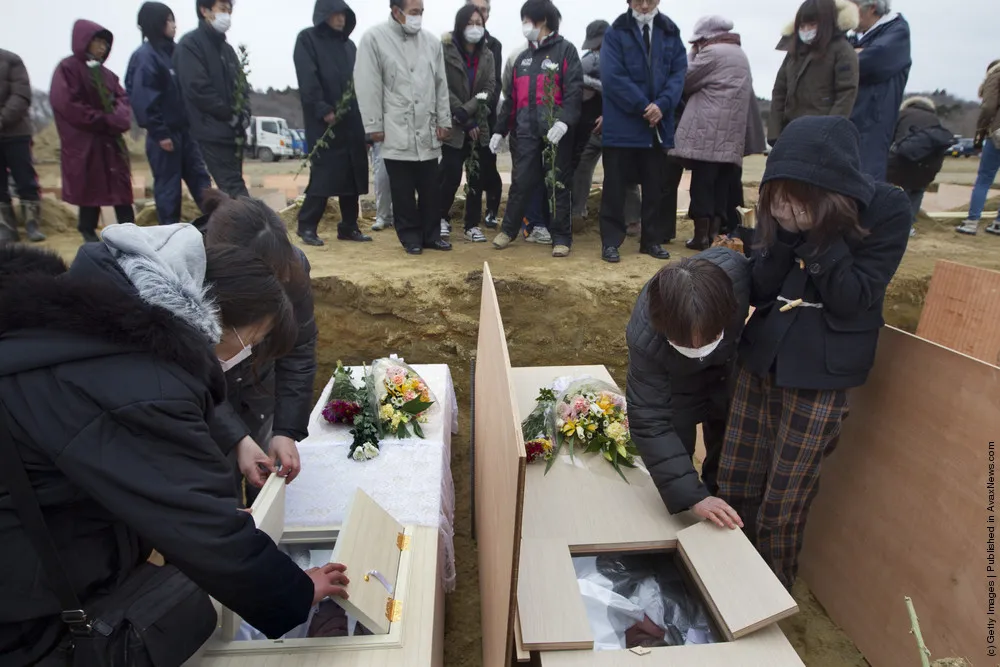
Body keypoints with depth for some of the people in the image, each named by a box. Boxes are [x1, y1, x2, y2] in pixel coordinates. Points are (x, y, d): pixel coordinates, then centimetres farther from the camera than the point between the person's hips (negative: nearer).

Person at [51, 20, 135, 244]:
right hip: (83, 144, -5)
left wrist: (117, 119, -12)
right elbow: (67, 104, -13)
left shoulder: (105, 73, 14)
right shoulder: (68, 68, -5)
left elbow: (122, 99, 9)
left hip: (111, 142, 6)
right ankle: (90, 235, 12)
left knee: (122, 189, 1)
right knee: (90, 191, 1)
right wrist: (103, 120, -12)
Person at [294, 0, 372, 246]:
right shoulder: (307, 39, 1)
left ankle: (349, 227, 12)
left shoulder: (349, 45, 20)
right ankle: (306, 226, 2)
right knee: (323, 173, -8)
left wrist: (363, 114, 5)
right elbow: (307, 80, -10)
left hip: (351, 120, 6)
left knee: (352, 174, 4)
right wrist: (323, 110, -20)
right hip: (322, 121, -6)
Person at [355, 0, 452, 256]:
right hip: (396, 131, -3)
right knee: (403, 191, 3)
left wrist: (444, 121, 8)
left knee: (431, 188, 8)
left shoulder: (432, 41, 9)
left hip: (428, 130, 3)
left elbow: (441, 84, 12)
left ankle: (431, 234, 20)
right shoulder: (374, 38, -2)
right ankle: (410, 237, 15)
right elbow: (369, 86, -4)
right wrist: (374, 125, -7)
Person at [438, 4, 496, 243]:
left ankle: (472, 225, 11)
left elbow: (490, 88, -1)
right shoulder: (445, 51, -4)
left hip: (479, 126, 4)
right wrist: (465, 120, -14)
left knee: (477, 177, 2)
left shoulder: (487, 55, 10)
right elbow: (444, 89, -10)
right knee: (451, 176, -6)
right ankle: (442, 218, 16)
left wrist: (467, 111, -16)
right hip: (454, 126, -4)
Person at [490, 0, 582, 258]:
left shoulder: (565, 50, 2)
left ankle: (561, 237, 8)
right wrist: (500, 129, 18)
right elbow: (511, 98, 22)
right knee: (520, 182, 7)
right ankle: (508, 230, 21)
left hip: (556, 130, -4)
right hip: (527, 132, 5)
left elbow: (574, 90, -10)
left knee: (558, 184, 1)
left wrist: (565, 120, -26)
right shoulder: (523, 58, 20)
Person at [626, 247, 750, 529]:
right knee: (675, 453, 1)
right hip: (677, 380, -3)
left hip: (730, 367, 3)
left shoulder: (735, 271, -42)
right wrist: (693, 496, -44)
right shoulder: (645, 340, -45)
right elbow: (650, 422, -37)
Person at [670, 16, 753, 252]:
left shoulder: (712, 52, -5)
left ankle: (701, 235, -4)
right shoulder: (740, 54, 24)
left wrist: (692, 56, 13)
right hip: (732, 135, 8)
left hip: (707, 132, -8)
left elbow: (685, 81, 1)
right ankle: (714, 234, 6)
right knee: (722, 184, 5)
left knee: (702, 183, -5)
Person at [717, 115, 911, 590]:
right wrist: (787, 234, -18)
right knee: (734, 490, 12)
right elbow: (758, 293, -4)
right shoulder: (786, 208, -1)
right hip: (760, 360, 4)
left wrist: (818, 231, -23)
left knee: (782, 507, 6)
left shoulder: (887, 209, -12)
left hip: (820, 375, -4)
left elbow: (853, 299, -17)